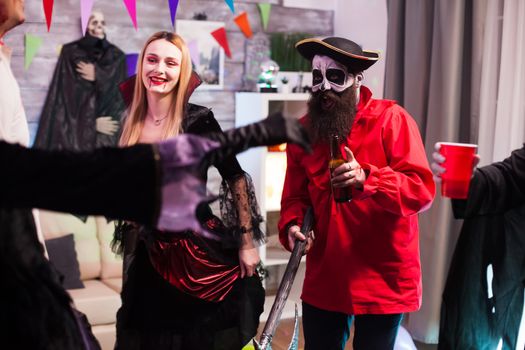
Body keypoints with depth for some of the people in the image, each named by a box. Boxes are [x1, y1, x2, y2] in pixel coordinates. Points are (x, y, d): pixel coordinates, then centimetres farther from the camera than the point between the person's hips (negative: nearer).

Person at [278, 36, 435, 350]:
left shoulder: (391, 118, -10)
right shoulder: (303, 131, 5)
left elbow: (422, 189, -18)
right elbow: (296, 196, 9)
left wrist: (367, 179, -33)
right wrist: (292, 225, -12)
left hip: (383, 281, -4)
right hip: (323, 279, 4)